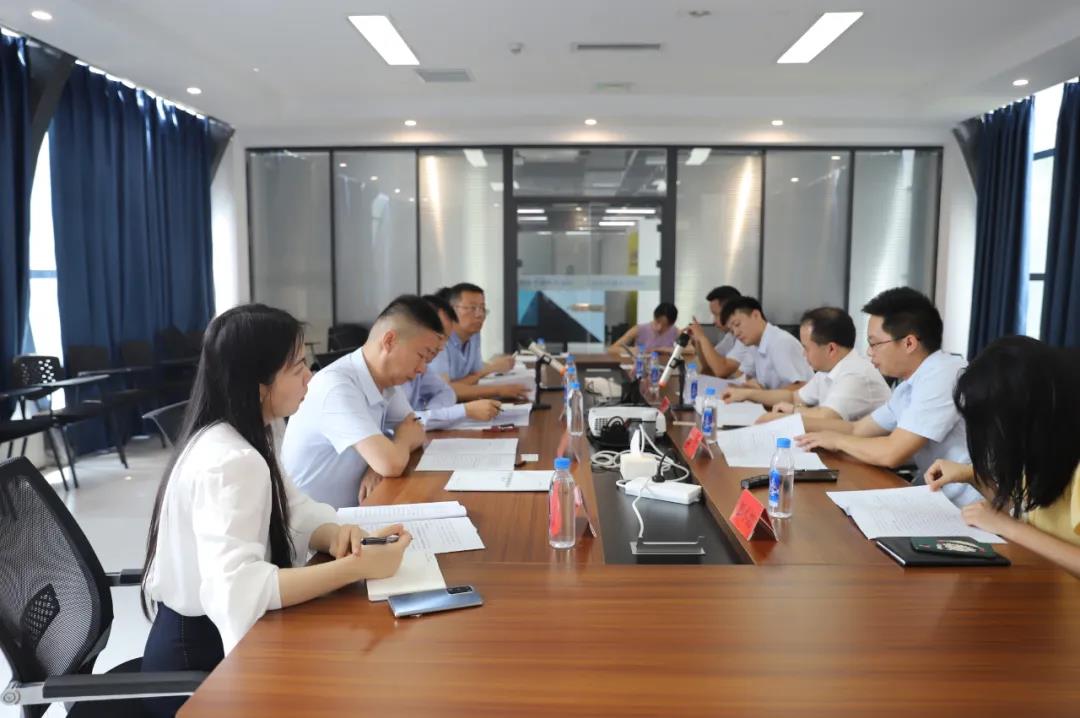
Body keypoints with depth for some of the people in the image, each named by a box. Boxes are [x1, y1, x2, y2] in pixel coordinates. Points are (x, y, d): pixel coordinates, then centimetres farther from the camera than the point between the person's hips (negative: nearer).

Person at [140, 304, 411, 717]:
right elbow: (237, 589, -39)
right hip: (201, 658, -8)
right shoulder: (229, 460, -28)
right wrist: (355, 567, -37)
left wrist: (336, 537, -18)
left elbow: (295, 514, 3)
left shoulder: (237, 439, 3)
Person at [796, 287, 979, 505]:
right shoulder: (908, 387, 8)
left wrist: (837, 440, -6)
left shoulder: (943, 376, -19)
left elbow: (892, 453, -22)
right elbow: (858, 429, 18)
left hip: (963, 510, -7)